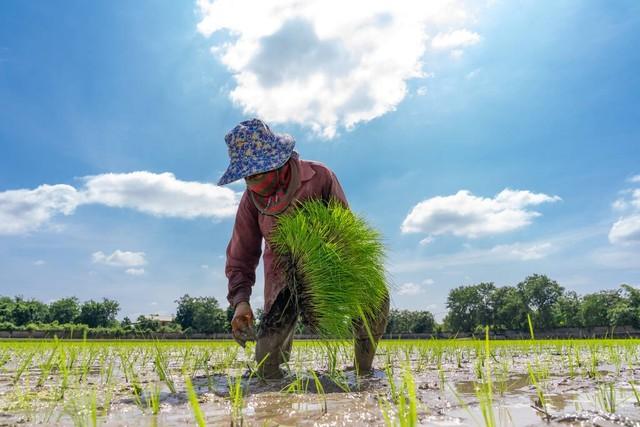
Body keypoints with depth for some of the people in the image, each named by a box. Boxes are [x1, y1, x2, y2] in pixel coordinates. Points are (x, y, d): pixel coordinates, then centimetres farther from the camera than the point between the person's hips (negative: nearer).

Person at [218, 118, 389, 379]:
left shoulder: (319, 176, -19)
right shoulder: (251, 199, -13)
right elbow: (241, 257, -8)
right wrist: (240, 301, -24)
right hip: (285, 277, 1)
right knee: (267, 364, -10)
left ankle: (363, 370, -2)